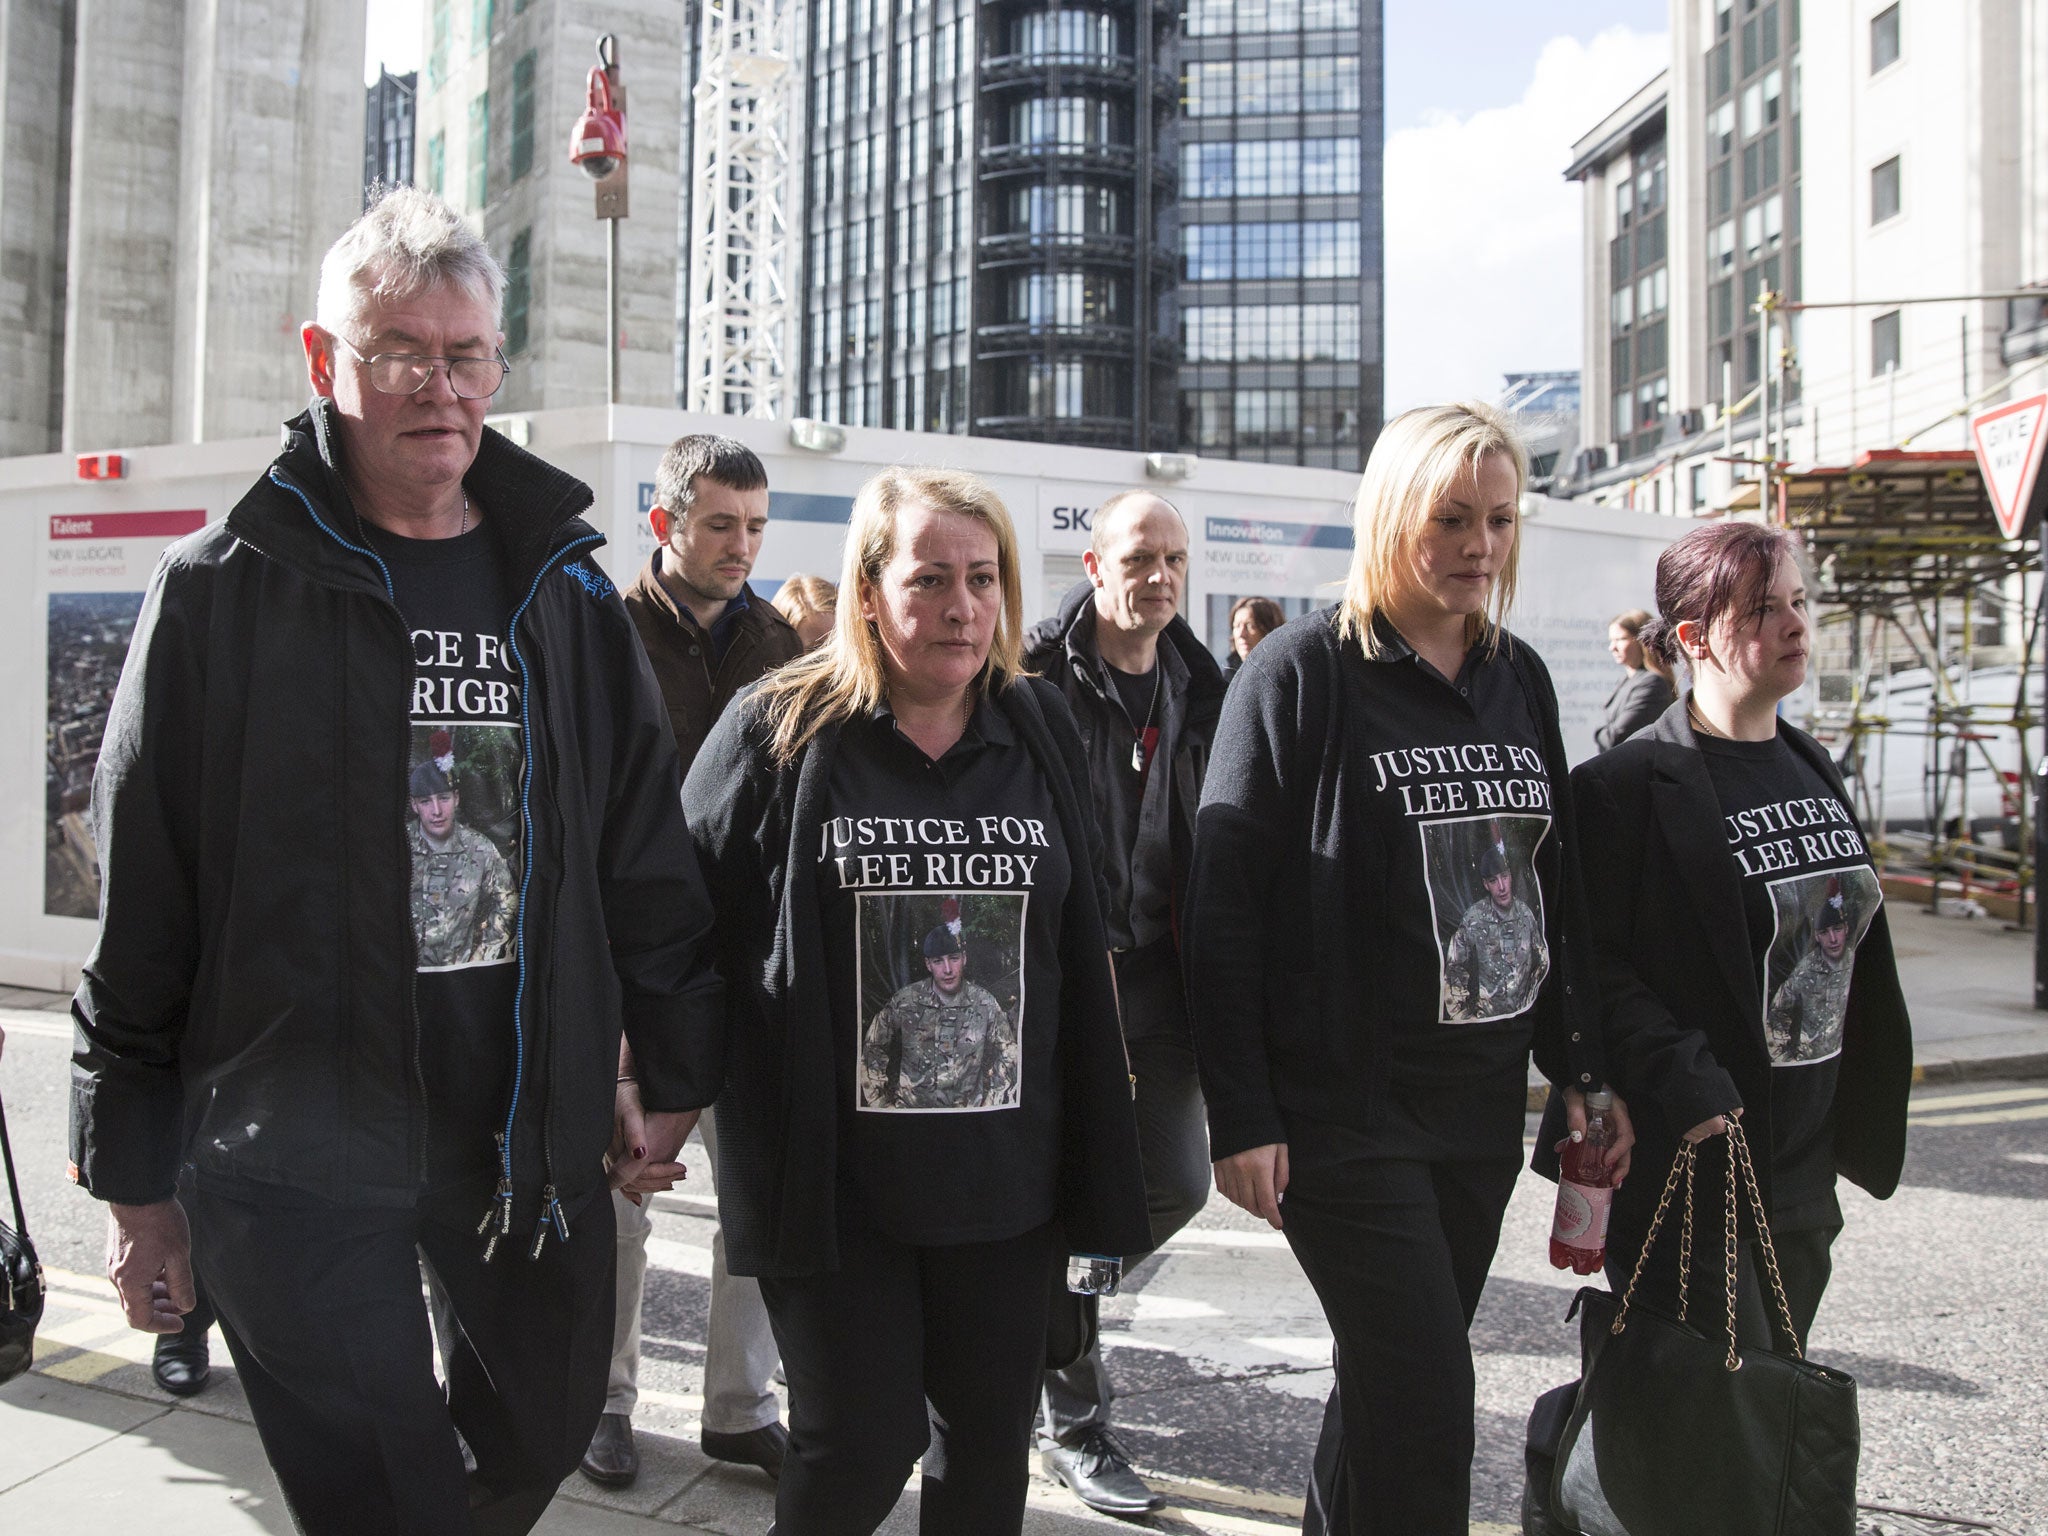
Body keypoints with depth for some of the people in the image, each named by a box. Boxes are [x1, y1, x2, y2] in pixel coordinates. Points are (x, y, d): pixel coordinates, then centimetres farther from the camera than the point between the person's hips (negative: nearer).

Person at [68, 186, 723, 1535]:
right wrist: (133, 1174, -1)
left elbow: (649, 852, 9)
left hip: (532, 1130, 4)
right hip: (298, 1143, -3)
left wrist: (675, 1070, 9)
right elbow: (141, 902, -3)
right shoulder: (224, 589, -5)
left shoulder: (562, 589, 5)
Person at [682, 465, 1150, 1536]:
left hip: (1008, 1177, 4)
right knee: (860, 1447, 2)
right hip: (832, 1179, -3)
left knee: (990, 1445, 14)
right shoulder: (778, 732, -6)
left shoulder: (1042, 732, 5)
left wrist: (1096, 1161, 13)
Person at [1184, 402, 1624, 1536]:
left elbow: (1559, 890, 16)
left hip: (1483, 1103, 6)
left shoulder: (1520, 678, 10)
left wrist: (1583, 1068, 12)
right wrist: (1241, 1117, -14)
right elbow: (1224, 906, -11)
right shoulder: (1302, 674, -9)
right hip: (1340, 1111, -6)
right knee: (1423, 1400, -6)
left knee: (1395, 1380, 17)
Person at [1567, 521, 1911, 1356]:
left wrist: (1855, 1127, 17)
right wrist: (1687, 1086, -27)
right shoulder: (1627, 784, -13)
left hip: (1802, 1173, 8)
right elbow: (1594, 965, -18)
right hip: (1687, 1168, -8)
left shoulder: (1811, 768, 11)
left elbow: (1850, 939, 19)